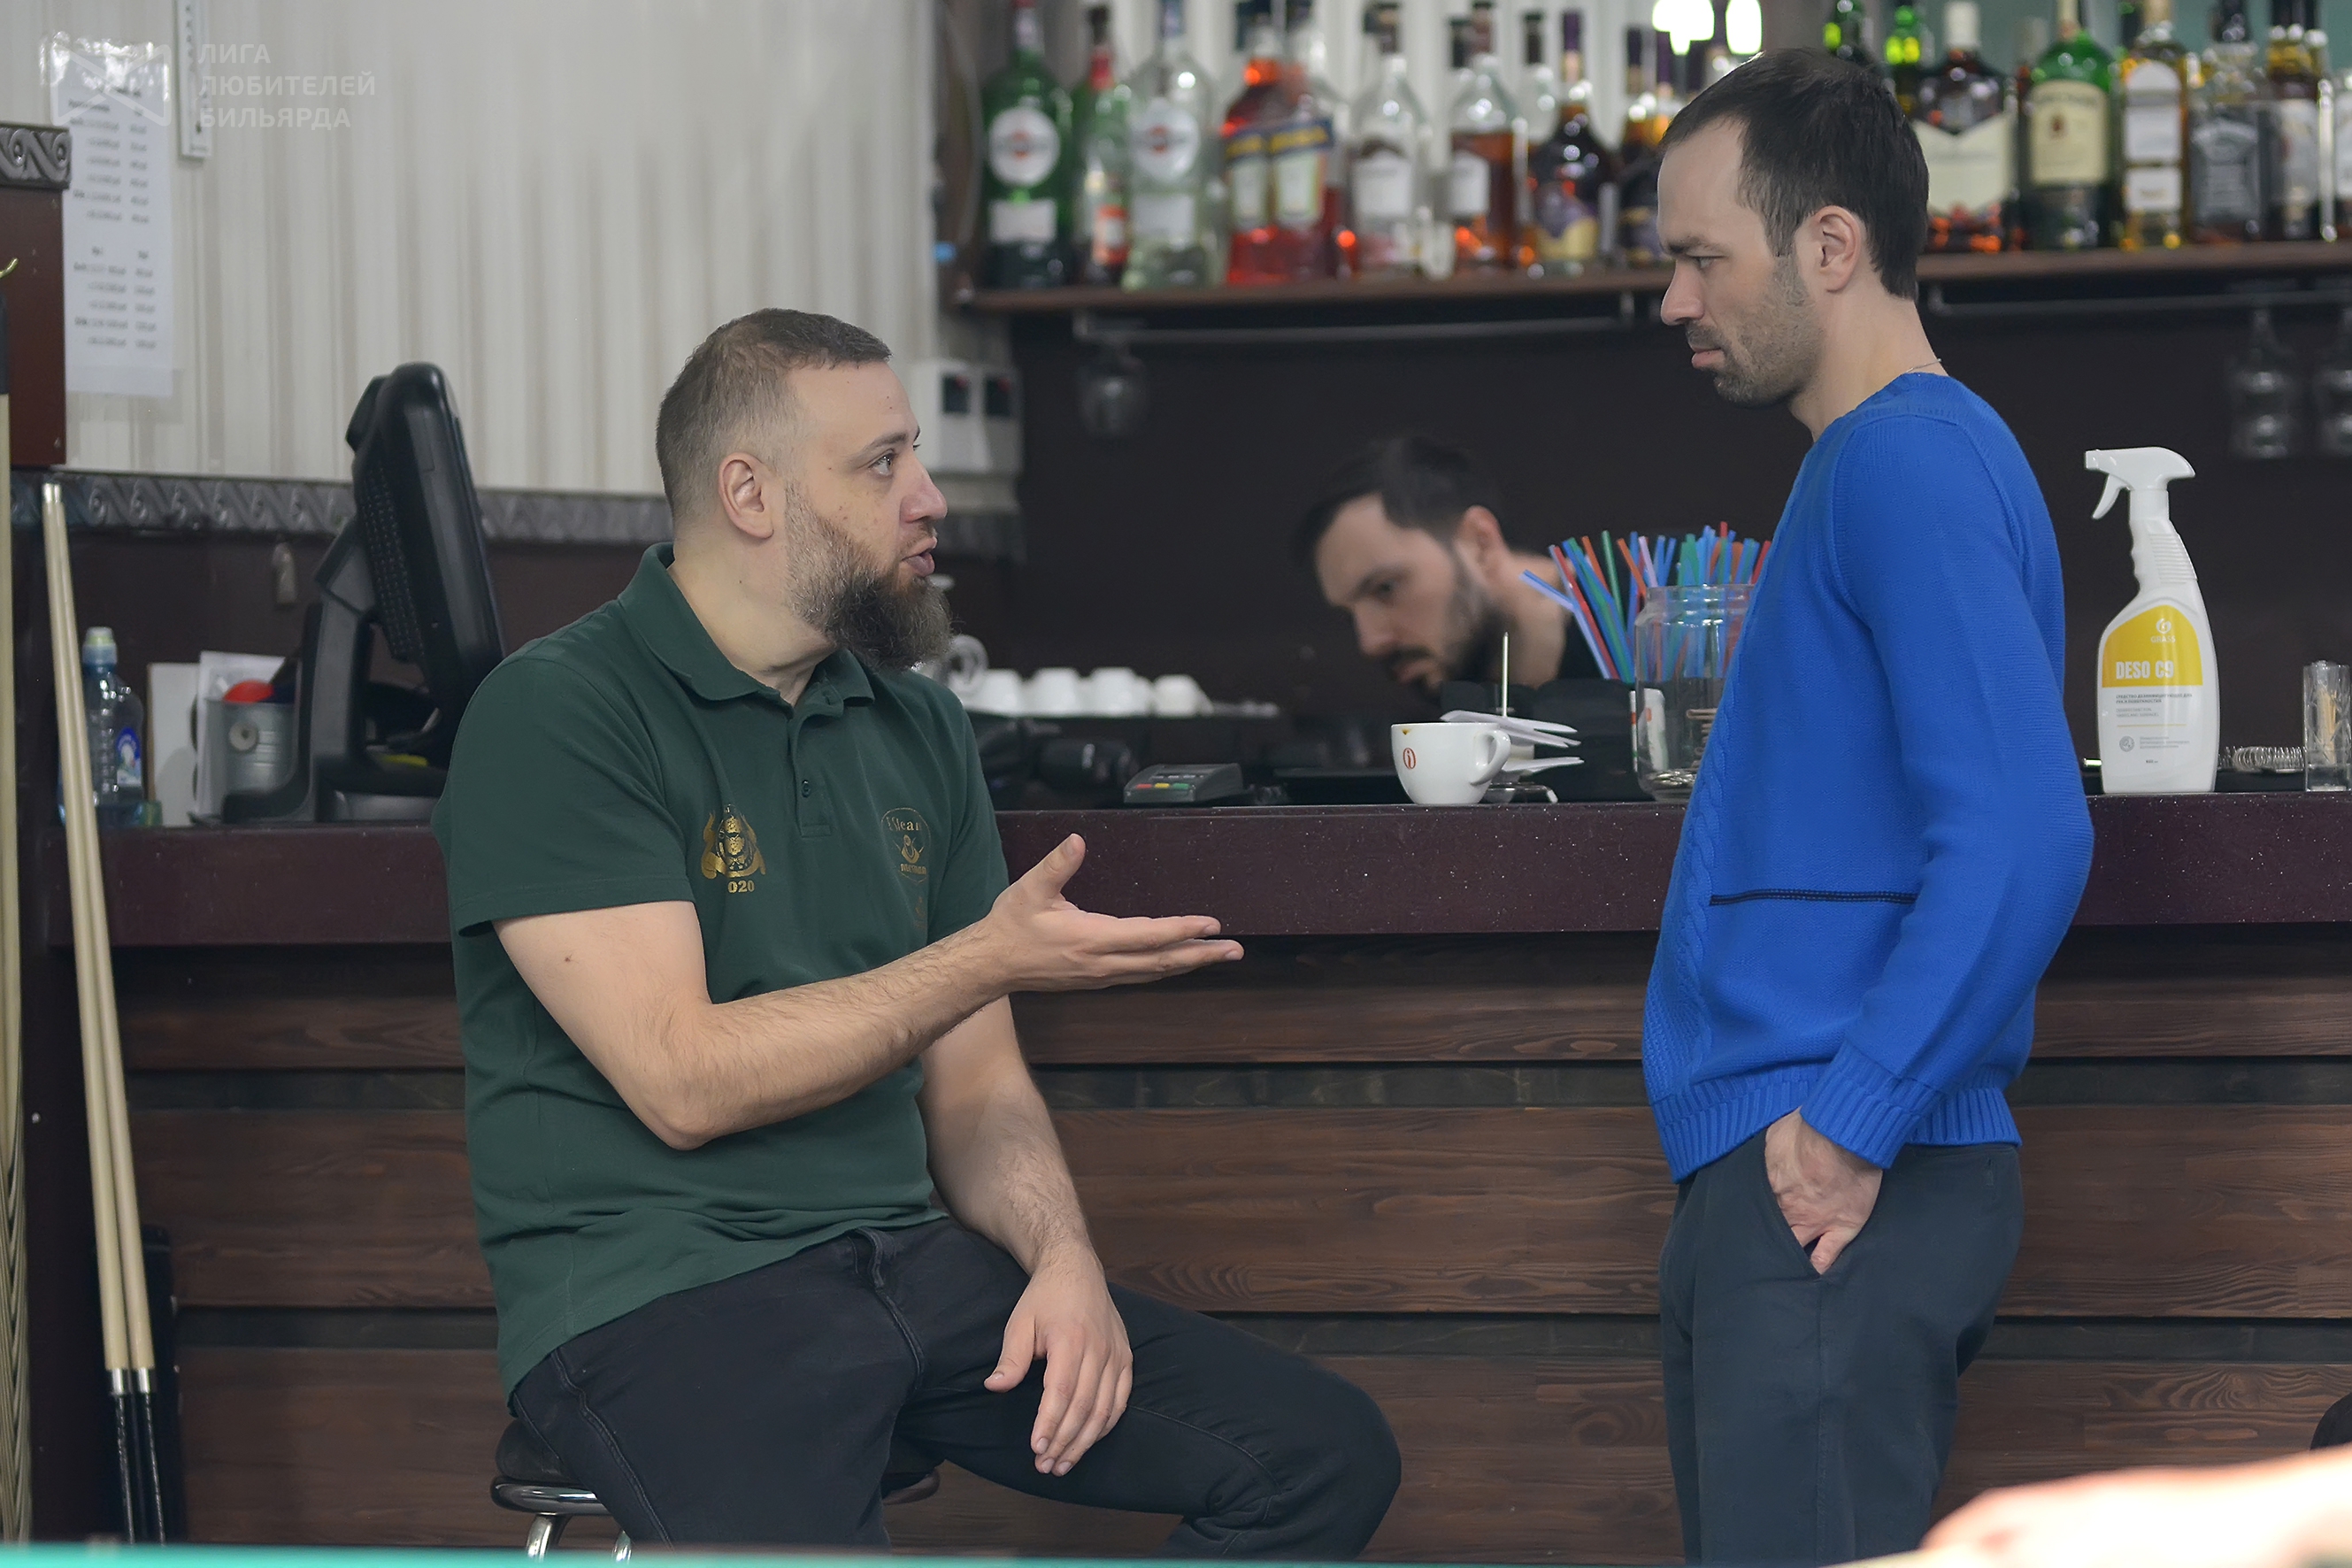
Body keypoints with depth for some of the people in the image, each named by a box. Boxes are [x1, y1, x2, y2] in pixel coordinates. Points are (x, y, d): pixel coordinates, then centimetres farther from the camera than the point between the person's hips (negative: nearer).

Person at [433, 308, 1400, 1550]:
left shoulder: (917, 727, 16)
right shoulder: (558, 716, -6)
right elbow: (685, 1080, -14)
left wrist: (1061, 1253, -4)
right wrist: (990, 961, -14)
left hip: (911, 1259, 7)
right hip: (656, 1294, -7)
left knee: (1325, 1453, -9)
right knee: (796, 1542, -38)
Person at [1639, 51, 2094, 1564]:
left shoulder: (1913, 464, -12)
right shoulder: (1875, 466, 19)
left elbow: (2020, 842, -23)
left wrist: (1853, 1125, -20)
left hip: (1835, 1202, -10)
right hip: (1765, 1189, 10)